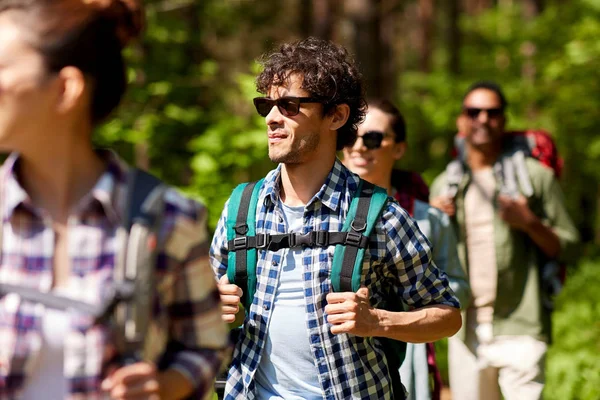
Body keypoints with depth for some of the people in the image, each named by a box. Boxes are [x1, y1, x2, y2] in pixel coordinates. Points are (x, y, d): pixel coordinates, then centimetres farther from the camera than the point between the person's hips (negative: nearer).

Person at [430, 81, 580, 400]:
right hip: (465, 331, 4)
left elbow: (568, 247, 3)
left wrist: (530, 223, -14)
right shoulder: (444, 185, 14)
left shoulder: (535, 176, 4)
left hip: (519, 328, -4)